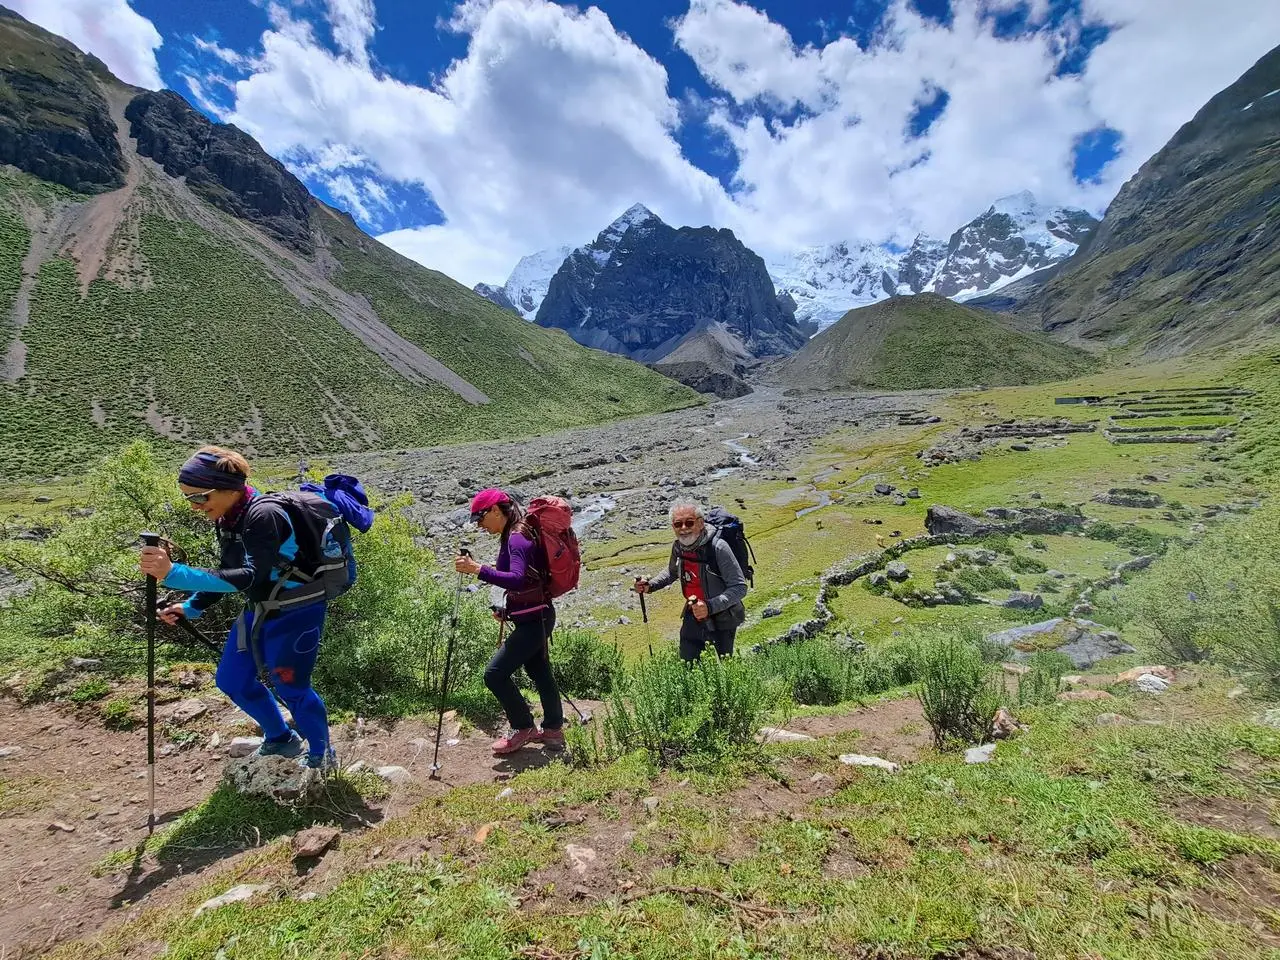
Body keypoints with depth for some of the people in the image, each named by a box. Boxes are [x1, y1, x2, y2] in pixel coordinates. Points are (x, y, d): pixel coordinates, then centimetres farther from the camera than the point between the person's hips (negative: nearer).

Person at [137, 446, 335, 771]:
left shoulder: (262, 515, -28)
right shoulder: (227, 519, 0)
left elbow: (251, 577, -38)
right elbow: (226, 573, 13)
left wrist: (175, 573, -42)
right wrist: (192, 607, 4)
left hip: (296, 612, -9)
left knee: (289, 686, 3)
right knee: (232, 680, 18)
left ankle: (321, 756, 30)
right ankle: (281, 740, 41)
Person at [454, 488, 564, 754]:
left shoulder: (517, 538, -20)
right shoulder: (512, 535, 10)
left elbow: (518, 580, -35)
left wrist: (478, 569, -37)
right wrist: (508, 609, 12)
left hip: (533, 620, -10)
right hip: (535, 617, 10)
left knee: (495, 674, -5)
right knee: (540, 673, 18)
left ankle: (524, 728, 12)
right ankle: (553, 730, 31)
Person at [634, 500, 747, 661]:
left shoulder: (718, 547, -25)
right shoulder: (678, 547, -5)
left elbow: (739, 587, -24)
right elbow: (672, 572, 17)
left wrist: (710, 607, -34)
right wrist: (650, 585, 2)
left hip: (721, 622, -5)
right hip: (693, 618, 5)